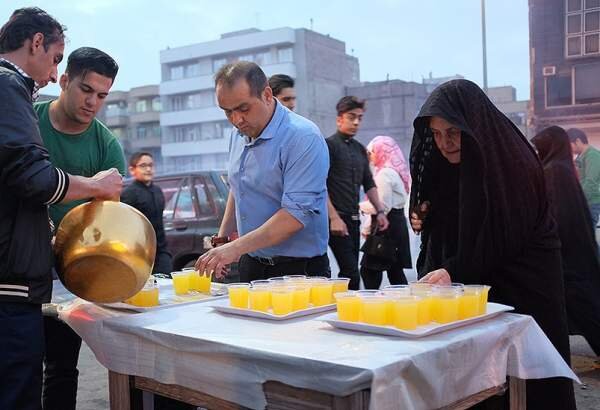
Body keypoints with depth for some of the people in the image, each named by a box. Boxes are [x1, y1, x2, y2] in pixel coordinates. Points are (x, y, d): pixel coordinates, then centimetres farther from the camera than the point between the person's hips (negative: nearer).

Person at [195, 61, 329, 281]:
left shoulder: (304, 138, -20)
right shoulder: (239, 134, 5)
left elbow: (296, 214, -27)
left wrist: (235, 248, -31)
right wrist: (221, 239, 11)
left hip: (296, 270, -7)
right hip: (250, 264, 7)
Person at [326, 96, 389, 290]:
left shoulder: (360, 149, 17)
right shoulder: (329, 145, -5)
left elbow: (369, 184, 23)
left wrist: (379, 211, 13)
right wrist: (334, 217, -19)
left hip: (354, 219, 8)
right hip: (337, 219, -8)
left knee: (348, 271, 9)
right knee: (351, 273, -13)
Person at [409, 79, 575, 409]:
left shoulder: (512, 165, -18)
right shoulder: (446, 166, 2)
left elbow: (510, 238, -20)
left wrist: (454, 271, -30)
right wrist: (426, 218, -4)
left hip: (522, 289, -5)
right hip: (471, 286, 5)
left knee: (523, 383, -1)